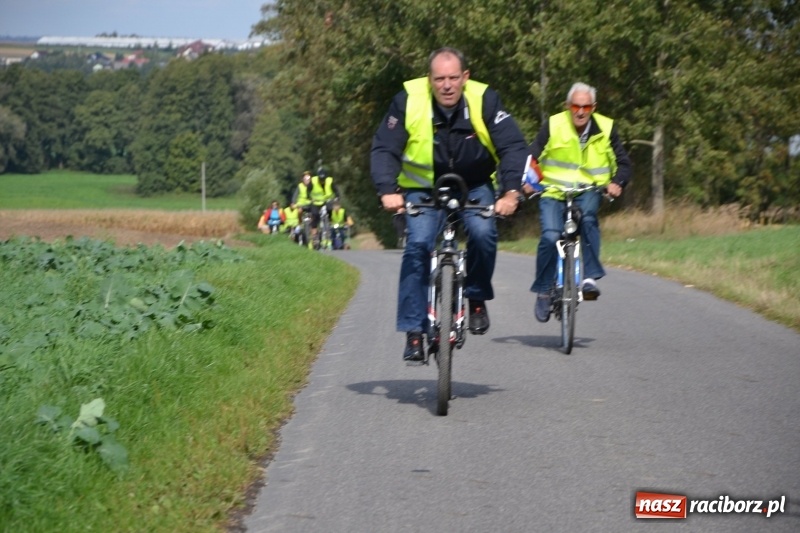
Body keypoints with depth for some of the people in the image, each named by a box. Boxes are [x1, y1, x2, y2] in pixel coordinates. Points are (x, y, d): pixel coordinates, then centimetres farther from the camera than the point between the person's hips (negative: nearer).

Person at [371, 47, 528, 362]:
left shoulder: (484, 100, -19)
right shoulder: (409, 101, -19)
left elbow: (513, 147, -21)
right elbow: (384, 150, -18)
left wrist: (511, 192, -35)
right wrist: (388, 191, -35)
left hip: (474, 187, 0)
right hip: (424, 188, 0)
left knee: (483, 233, -27)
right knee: (418, 245, -20)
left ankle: (477, 298, -2)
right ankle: (413, 331, -15)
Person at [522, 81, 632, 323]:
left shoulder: (606, 128, 1)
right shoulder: (553, 125, -3)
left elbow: (623, 163, 5)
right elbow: (530, 157, -1)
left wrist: (617, 183, -16)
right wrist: (527, 180, -21)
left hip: (587, 191, 1)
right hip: (552, 191, -1)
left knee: (588, 215, -34)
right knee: (550, 237, -22)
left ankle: (590, 277, -28)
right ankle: (543, 291, -3)